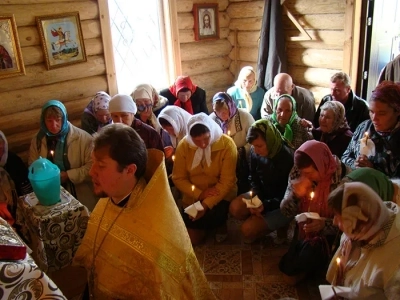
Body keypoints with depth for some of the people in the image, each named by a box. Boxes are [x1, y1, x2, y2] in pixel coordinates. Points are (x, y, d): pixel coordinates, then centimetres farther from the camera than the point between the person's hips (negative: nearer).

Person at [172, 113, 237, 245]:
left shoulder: (227, 144, -20)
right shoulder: (184, 146, -13)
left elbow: (227, 182, -20)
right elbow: (178, 178, -10)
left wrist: (206, 204, -29)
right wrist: (199, 194, -25)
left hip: (221, 195, -2)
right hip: (193, 196, 3)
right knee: (193, 240, 0)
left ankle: (221, 223, 7)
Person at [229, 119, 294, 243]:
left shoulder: (287, 158, -29)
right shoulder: (255, 151, -12)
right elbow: (254, 178, 4)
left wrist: (266, 205, -32)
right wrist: (256, 197, -15)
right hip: (263, 194, 6)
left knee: (248, 229, -17)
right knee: (235, 208, -19)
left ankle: (279, 225, 10)